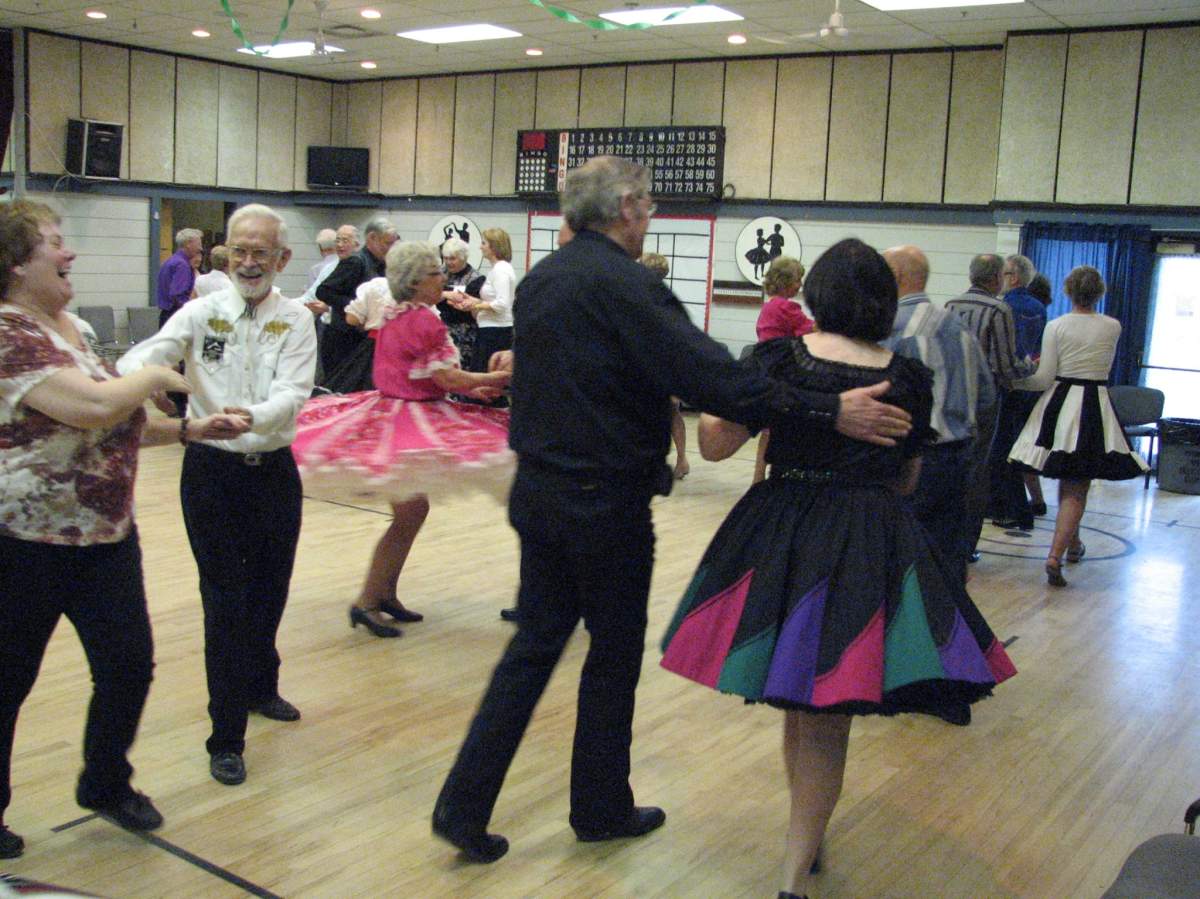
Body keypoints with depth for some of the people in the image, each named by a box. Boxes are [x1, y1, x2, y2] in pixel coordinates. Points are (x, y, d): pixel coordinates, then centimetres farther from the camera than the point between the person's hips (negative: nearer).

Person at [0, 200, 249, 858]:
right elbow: (90, 408, -30)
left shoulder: (71, 328, 11)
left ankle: (106, 783, 33)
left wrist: (189, 429, 10)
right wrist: (153, 377, -12)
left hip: (105, 534, 8)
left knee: (129, 666, 10)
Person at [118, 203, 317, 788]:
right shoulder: (202, 312, -2)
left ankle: (260, 688, 45)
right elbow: (144, 357, -16)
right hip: (211, 471, -2)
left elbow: (292, 394, -15)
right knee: (226, 603, -1)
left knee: (269, 592, 18)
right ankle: (226, 739, 9)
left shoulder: (295, 320, -1)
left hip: (274, 470, 2)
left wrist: (252, 416, -36)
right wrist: (139, 376, -40)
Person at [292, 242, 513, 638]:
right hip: (412, 420, -10)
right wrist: (496, 379, -6)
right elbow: (448, 378, -18)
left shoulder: (393, 316, 13)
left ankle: (385, 594, 23)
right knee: (409, 513, -5)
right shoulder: (425, 320, -16)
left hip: (389, 409, 10)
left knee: (411, 509, 16)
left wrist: (471, 387, 15)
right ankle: (368, 601, -2)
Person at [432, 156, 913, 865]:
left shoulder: (540, 280, 8)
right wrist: (829, 413, -26)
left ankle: (464, 806, 14)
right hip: (607, 505, -7)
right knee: (614, 656, 9)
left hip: (538, 490, 8)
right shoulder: (627, 286, -17)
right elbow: (713, 376, -27)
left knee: (535, 643, 15)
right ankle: (602, 809, 25)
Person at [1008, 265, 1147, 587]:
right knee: (1077, 490, -1)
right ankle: (1055, 555, -14)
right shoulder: (1113, 327, -1)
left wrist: (1015, 381, 8)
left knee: (1067, 483, 20)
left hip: (1060, 404, 1)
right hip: (1095, 407, -1)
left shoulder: (1055, 326, -6)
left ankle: (1073, 543, 38)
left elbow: (1045, 379, -8)